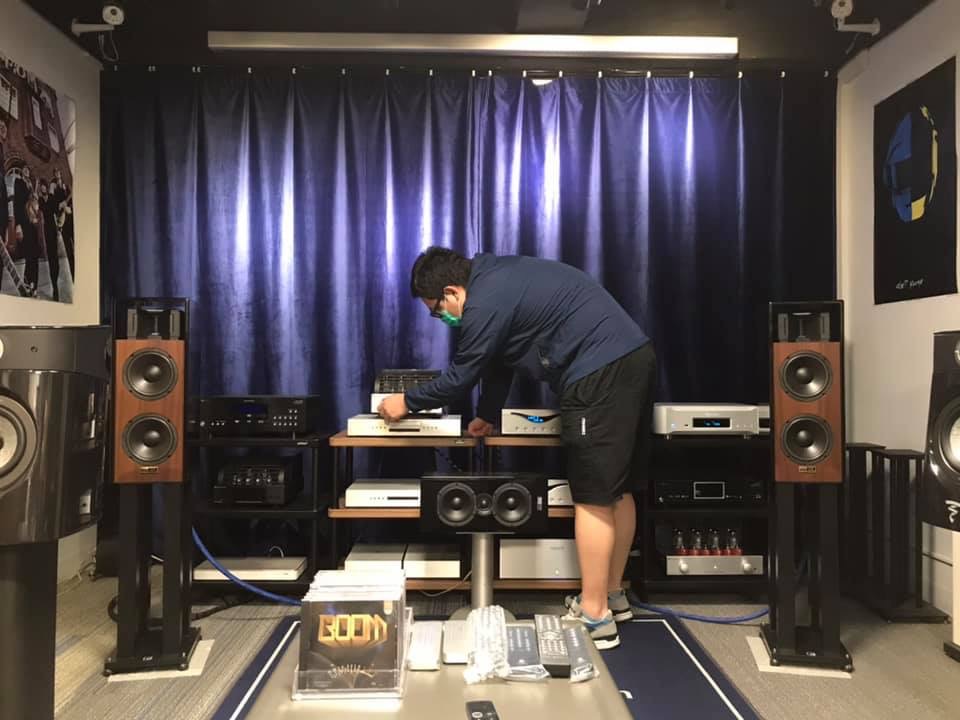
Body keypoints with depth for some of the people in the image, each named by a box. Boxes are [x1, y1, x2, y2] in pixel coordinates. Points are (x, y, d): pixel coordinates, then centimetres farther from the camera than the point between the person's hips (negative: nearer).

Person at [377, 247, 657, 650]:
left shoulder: (485, 303, -13)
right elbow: (497, 360, 25)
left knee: (593, 497, -4)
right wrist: (488, 414, 27)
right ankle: (613, 596, 27)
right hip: (633, 359, 11)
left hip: (601, 374, -11)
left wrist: (407, 402, 9)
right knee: (618, 490, 15)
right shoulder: (496, 278, 18)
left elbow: (460, 377, -5)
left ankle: (595, 620, 3)